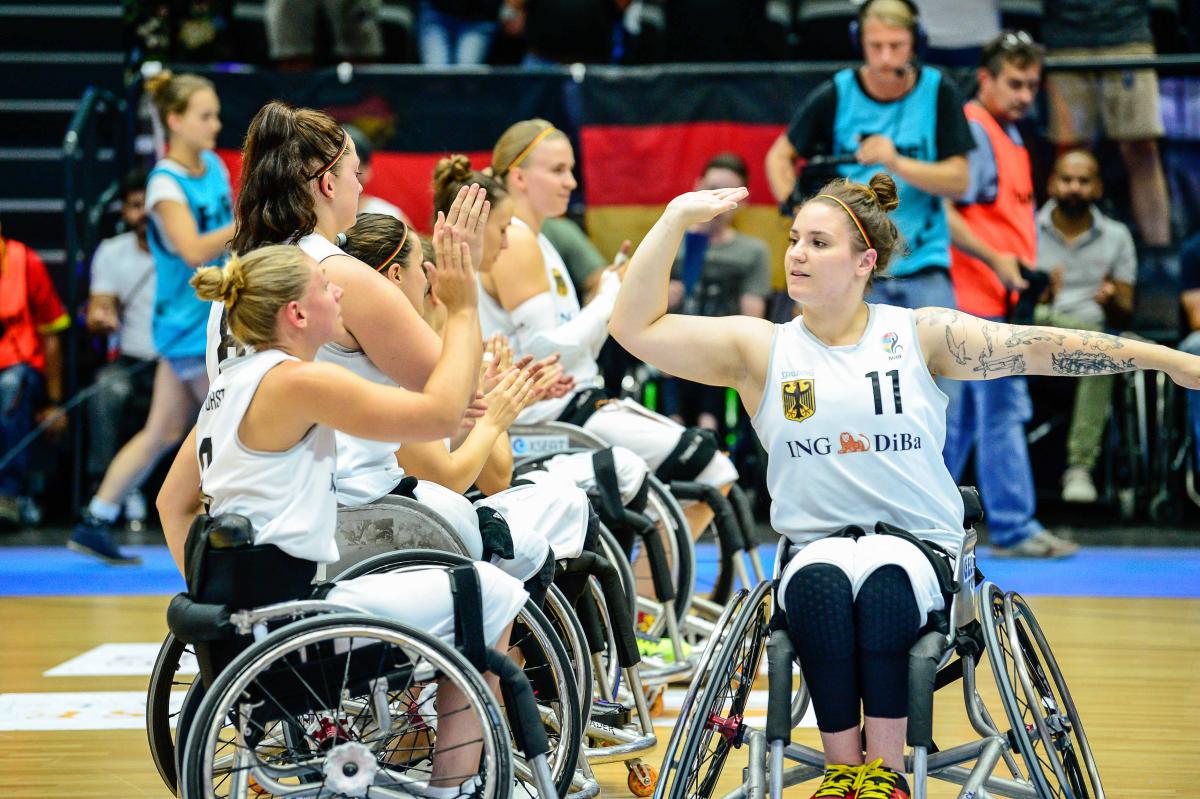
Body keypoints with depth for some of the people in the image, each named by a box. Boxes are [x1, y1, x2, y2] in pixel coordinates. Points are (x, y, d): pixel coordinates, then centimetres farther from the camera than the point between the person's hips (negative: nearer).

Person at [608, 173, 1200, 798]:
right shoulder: (759, 349, 6)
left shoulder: (920, 336, 5)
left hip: (919, 546, -1)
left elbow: (1039, 347, -1)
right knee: (819, 581, -34)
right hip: (815, 551, 1)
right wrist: (677, 218, -7)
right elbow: (636, 327, -2)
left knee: (883, 574, -35)